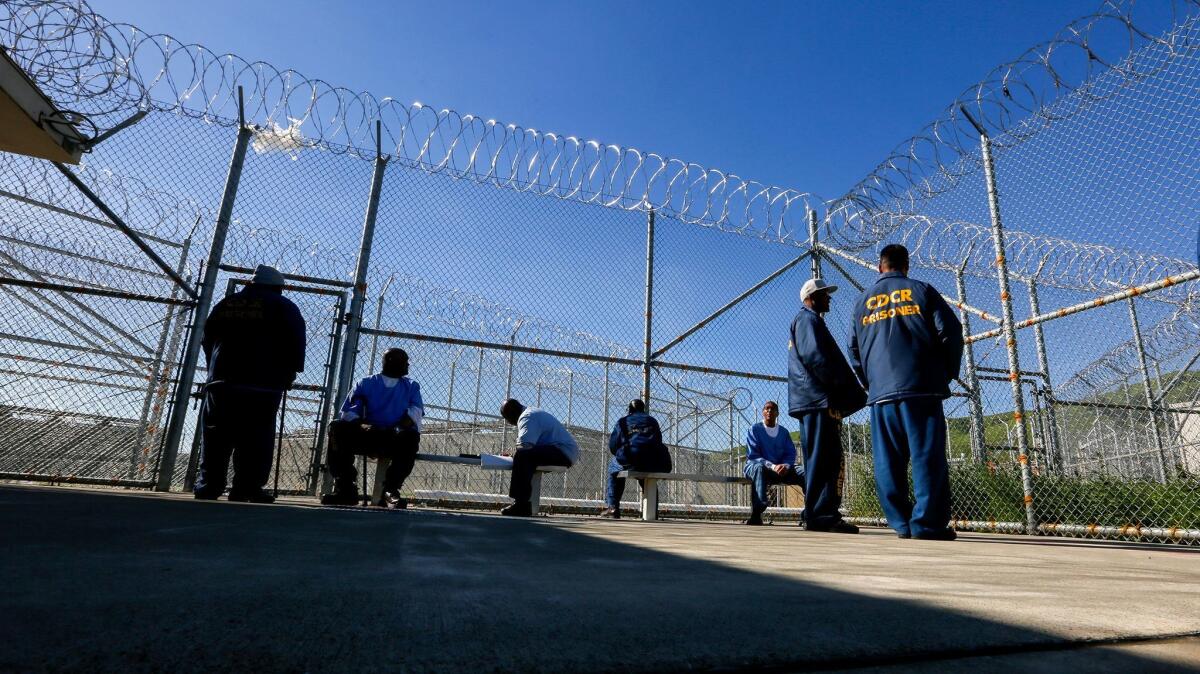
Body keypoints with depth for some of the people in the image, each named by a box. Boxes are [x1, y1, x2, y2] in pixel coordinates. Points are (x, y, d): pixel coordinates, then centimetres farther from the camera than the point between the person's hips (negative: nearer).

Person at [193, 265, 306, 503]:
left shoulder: (226, 303, 18)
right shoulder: (284, 307, 4)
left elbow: (207, 338, 20)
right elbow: (296, 344, -3)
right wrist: (288, 375, 5)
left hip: (221, 380, 4)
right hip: (263, 385, -4)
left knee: (214, 437, 9)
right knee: (255, 438, -3)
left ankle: (207, 485, 8)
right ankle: (247, 488, -7)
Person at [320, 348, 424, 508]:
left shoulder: (411, 387, 19)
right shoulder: (365, 384, 16)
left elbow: (415, 411, 0)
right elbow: (349, 414, 3)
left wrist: (400, 428, -21)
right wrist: (363, 426, -20)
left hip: (395, 441, -1)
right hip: (366, 437, 1)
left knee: (411, 436, -33)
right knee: (337, 428, -25)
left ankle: (390, 490, -34)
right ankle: (345, 488, -26)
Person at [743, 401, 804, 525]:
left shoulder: (784, 432, 14)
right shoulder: (755, 429, 2)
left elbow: (791, 454, 7)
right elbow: (752, 456, -7)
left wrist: (785, 466, -17)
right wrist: (772, 466, -23)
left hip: (782, 468, 4)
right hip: (755, 466, -4)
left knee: (805, 473, -21)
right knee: (759, 467, -41)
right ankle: (756, 513, -51)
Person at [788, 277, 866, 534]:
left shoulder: (812, 321, 30)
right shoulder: (807, 318, -3)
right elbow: (814, 356, -17)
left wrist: (842, 392, 18)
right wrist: (839, 384, -14)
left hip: (818, 400, 11)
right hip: (818, 398, -11)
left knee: (828, 459, 9)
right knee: (821, 459, -13)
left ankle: (824, 515, 11)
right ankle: (820, 515, -14)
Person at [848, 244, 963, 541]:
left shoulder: (863, 301, 17)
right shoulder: (921, 290, 8)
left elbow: (855, 351, 16)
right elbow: (950, 331, 0)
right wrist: (948, 372, 12)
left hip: (880, 392, 3)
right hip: (922, 388, -2)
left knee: (887, 462, 4)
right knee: (928, 456, -3)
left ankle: (901, 522, 5)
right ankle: (927, 522, -6)